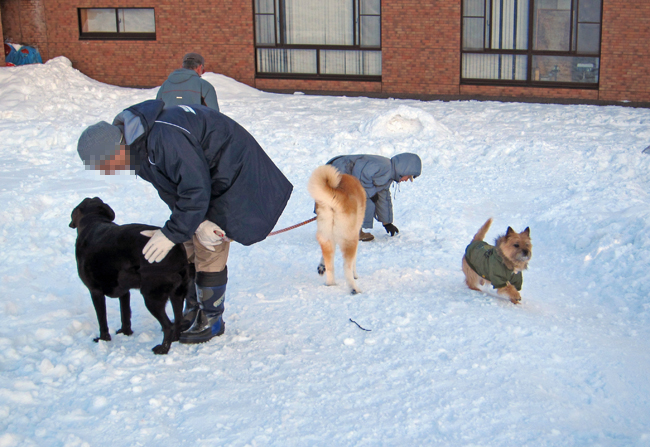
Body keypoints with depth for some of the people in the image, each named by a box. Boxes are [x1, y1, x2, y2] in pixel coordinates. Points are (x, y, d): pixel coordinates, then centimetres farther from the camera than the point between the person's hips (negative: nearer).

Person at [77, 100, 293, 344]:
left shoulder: (164, 139, -37)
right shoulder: (136, 147, -6)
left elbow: (196, 190, -32)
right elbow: (169, 190, -1)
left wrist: (171, 233, -26)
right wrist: (199, 222, -14)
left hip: (230, 176, -9)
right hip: (197, 176, 9)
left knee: (209, 250, -9)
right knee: (188, 246, 12)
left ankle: (211, 319, 5)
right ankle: (198, 308, 27)